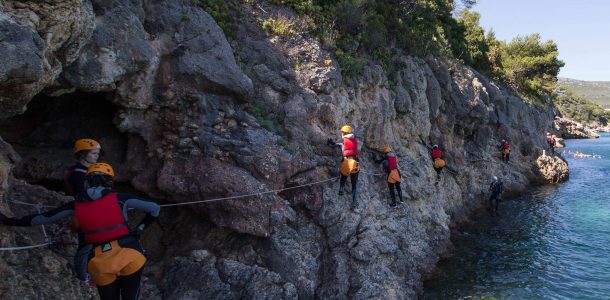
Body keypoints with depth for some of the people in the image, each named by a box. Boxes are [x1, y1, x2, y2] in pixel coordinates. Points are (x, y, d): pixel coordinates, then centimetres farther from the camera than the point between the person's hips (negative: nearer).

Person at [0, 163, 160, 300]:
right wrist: (139, 229, 9)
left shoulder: (76, 206, 8)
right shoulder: (119, 198, 3)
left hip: (101, 264, 2)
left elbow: (41, 218, 16)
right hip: (129, 256, -2)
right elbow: (154, 208, 0)